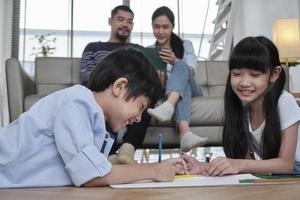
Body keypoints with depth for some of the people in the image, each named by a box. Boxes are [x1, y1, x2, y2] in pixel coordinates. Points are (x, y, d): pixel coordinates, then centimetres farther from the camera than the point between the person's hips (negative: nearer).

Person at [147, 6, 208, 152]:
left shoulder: (185, 45, 13)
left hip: (189, 90, 1)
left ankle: (168, 106, -64)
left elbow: (190, 71, -4)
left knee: (181, 66, -31)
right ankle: (185, 133, -65)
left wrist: (175, 62, -26)